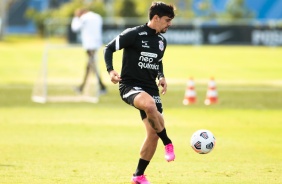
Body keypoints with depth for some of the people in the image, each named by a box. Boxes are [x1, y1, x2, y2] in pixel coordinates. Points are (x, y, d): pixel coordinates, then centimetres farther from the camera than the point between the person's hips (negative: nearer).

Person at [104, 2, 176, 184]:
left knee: (153, 134, 0)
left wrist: (161, 77, 8)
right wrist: (111, 70, -21)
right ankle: (168, 143, -19)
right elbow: (109, 48, -6)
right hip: (130, 86, -7)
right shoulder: (134, 34, -11)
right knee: (150, 105, -40)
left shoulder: (162, 40, 11)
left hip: (151, 88, 7)